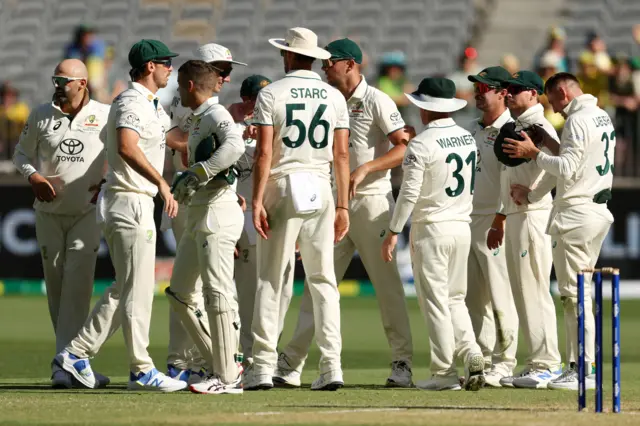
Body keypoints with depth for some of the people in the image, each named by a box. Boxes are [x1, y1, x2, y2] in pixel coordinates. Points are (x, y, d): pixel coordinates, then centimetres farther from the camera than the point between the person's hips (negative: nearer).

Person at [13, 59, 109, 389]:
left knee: (77, 283, -14)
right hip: (49, 213, 3)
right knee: (54, 285, 4)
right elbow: (21, 153, 12)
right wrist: (33, 176, -8)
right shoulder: (40, 116, 3)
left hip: (87, 213, -3)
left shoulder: (105, 116, -2)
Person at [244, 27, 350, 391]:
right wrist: (343, 206, 7)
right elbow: (342, 154, 4)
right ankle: (332, 366, -1)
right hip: (320, 188, 3)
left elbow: (264, 151, -10)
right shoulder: (335, 97, 6)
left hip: (282, 187, -3)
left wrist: (257, 201, -9)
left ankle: (264, 367, -3)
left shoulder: (272, 94, -3)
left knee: (270, 279, 1)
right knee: (323, 280, 5)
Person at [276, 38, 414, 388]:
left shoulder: (376, 102, -7)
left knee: (387, 283, -2)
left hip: (372, 200, -6)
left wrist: (364, 169, -24)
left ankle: (402, 363, 4)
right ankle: (291, 363, 1)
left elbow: (405, 147, -14)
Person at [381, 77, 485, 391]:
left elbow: (410, 192, -16)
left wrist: (394, 231, -11)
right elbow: (473, 185, 12)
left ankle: (445, 372, -1)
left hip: (431, 227, -6)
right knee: (455, 298, 16)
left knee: (434, 300, 0)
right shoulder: (468, 139, 7)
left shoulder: (421, 144, -14)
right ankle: (471, 354, -2)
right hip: (462, 225, 6)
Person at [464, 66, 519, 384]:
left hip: (496, 222, -9)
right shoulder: (474, 129, 18)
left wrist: (502, 217, -22)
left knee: (500, 295, -6)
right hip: (468, 220, 9)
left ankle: (504, 365, -3)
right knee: (473, 298, 9)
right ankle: (484, 361, 14)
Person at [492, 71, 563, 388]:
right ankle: (536, 364, 14)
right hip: (514, 218, 10)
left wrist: (531, 194, -28)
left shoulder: (539, 126, -10)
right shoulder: (515, 127, 20)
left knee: (534, 291, -11)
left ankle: (547, 364, -11)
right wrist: (500, 219, 25)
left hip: (532, 216, -10)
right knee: (522, 293, 10)